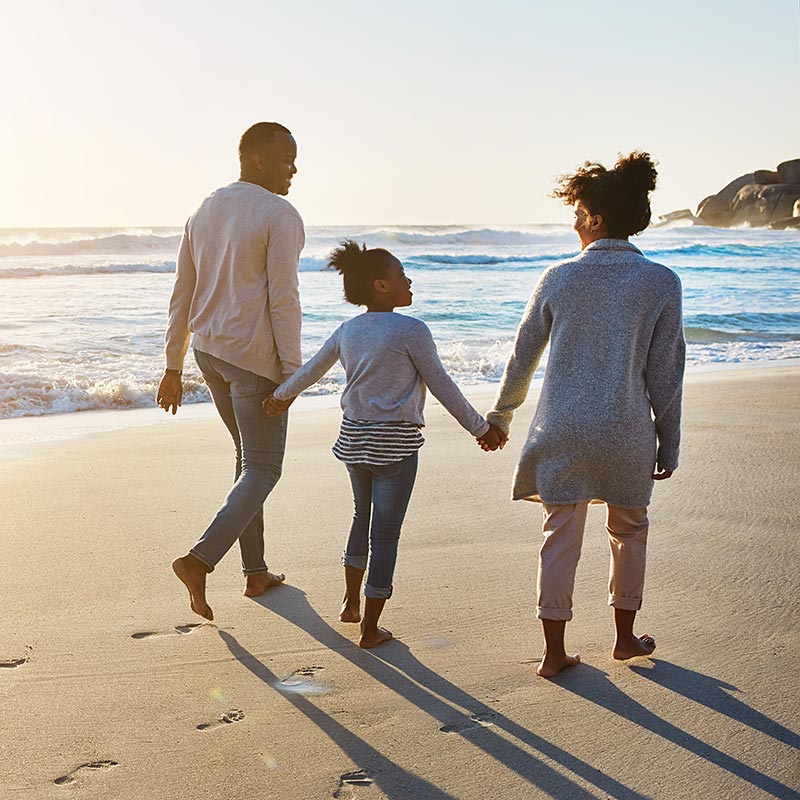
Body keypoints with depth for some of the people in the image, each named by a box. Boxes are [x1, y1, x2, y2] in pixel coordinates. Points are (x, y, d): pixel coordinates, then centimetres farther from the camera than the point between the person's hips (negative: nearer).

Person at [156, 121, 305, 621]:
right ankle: (200, 560, -15)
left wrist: (174, 368, 15)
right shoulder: (281, 217, -13)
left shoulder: (204, 213, 11)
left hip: (209, 350, 8)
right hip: (255, 358, -8)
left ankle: (256, 572, 23)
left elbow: (182, 296, 11)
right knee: (263, 470, 2)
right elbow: (283, 300, -18)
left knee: (251, 455, 20)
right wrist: (292, 373, -14)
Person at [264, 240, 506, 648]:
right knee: (385, 530, 2)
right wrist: (480, 428, 2)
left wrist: (281, 395, 37)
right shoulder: (410, 330, -13)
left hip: (353, 437, 7)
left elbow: (311, 370, 18)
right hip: (395, 443, -6)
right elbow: (441, 385, -9)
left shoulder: (347, 331, 5)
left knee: (363, 514, 26)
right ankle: (370, 628, 9)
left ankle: (351, 602, 35)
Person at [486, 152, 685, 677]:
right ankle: (626, 637, 33)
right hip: (627, 434, 0)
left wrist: (502, 413, 22)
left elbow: (524, 354, 7)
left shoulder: (560, 278, -2)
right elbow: (665, 373, -2)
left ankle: (555, 652, 13)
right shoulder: (661, 283, -4)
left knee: (561, 536, 8)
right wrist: (669, 444, 7)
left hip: (562, 431, 1)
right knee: (629, 532, 19)